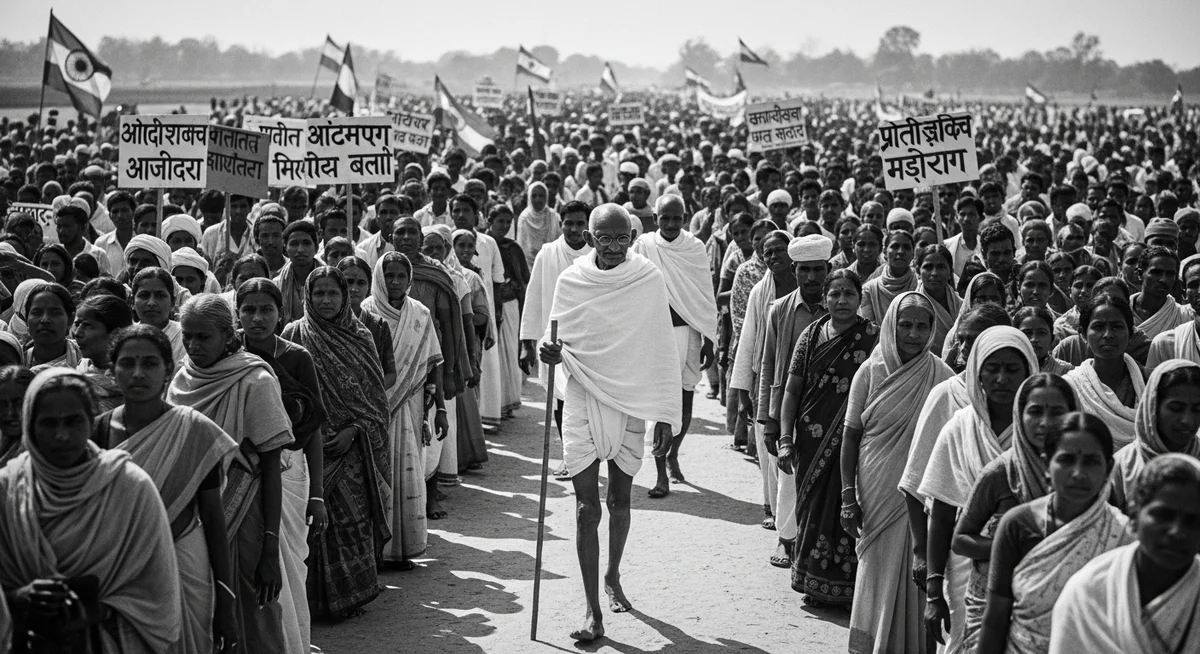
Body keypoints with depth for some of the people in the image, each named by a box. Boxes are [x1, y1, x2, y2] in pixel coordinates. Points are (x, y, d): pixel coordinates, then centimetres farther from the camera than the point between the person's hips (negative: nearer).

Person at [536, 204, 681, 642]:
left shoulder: (648, 280, -5)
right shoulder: (571, 281, -3)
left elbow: (660, 349, -2)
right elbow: (560, 342, 8)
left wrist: (665, 415, -5)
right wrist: (548, 349, -17)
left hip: (631, 403, 0)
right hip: (582, 402, 0)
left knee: (619, 501, 14)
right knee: (587, 509, -4)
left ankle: (613, 578, 39)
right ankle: (593, 611, 0)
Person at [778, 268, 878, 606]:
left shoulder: (873, 338, -2)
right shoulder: (811, 336, 5)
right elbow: (792, 391, 6)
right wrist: (785, 439, 0)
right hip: (811, 440, 3)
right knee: (811, 506, 8)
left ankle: (844, 585, 8)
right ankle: (814, 583, 21)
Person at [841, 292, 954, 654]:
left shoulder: (942, 377, -2)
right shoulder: (871, 372, -3)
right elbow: (850, 436, 0)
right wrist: (849, 497, -4)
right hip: (877, 495, 0)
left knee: (915, 576, 4)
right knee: (878, 573, 7)